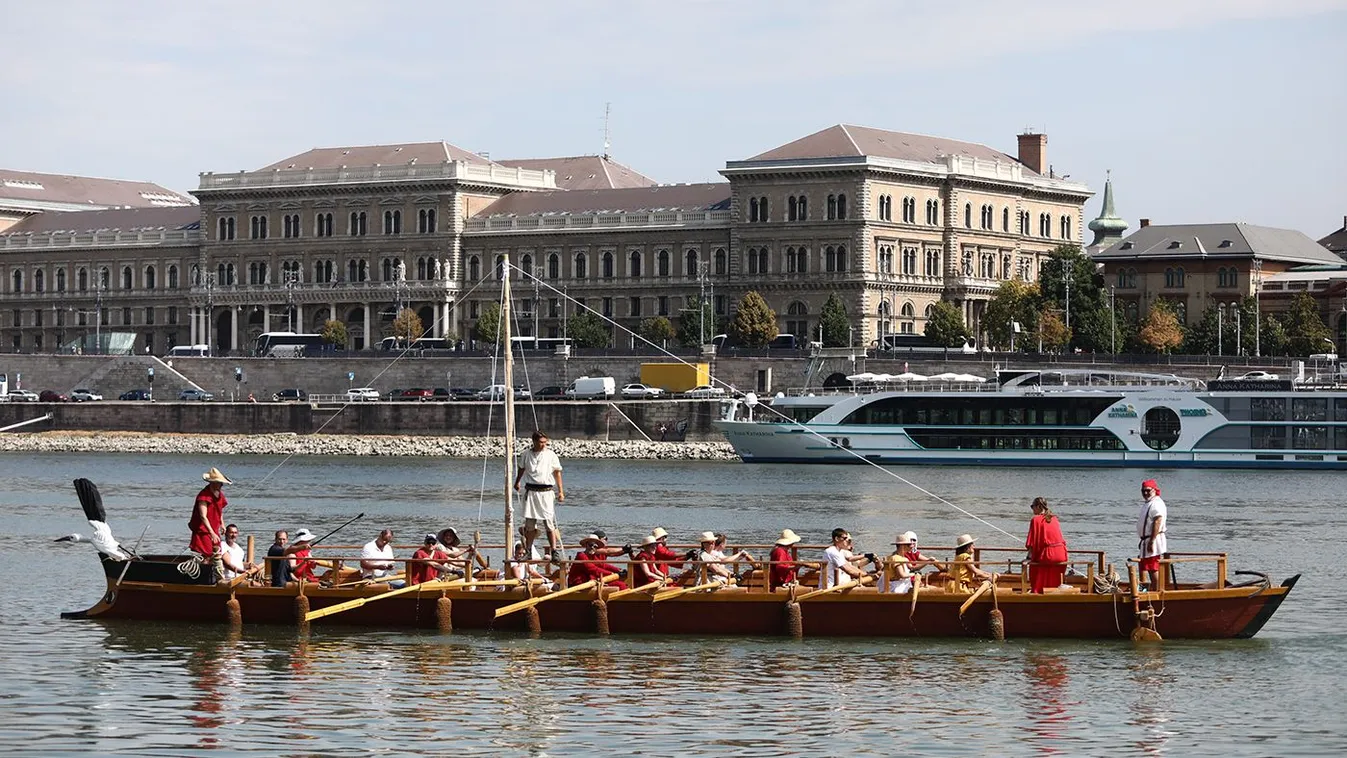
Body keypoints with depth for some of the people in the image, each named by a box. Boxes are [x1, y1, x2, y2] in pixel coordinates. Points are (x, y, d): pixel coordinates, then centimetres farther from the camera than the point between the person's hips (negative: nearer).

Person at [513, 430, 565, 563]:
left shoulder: (551, 455, -1)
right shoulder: (526, 455, 6)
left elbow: (557, 473, 4)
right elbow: (522, 469, 24)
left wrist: (561, 492, -2)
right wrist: (517, 483, 39)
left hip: (546, 491, -2)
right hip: (530, 491, 2)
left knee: (549, 523, -9)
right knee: (530, 524, 5)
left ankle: (555, 551, -6)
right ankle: (528, 551, 13)